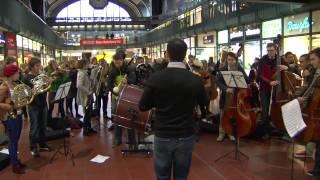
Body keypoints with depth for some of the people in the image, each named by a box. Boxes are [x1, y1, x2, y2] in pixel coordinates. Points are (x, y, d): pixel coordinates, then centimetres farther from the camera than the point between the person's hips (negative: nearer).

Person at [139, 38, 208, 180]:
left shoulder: (155, 78, -12)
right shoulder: (195, 80, -10)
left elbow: (143, 106, -3)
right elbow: (204, 103, 7)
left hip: (162, 136, 0)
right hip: (186, 136, 1)